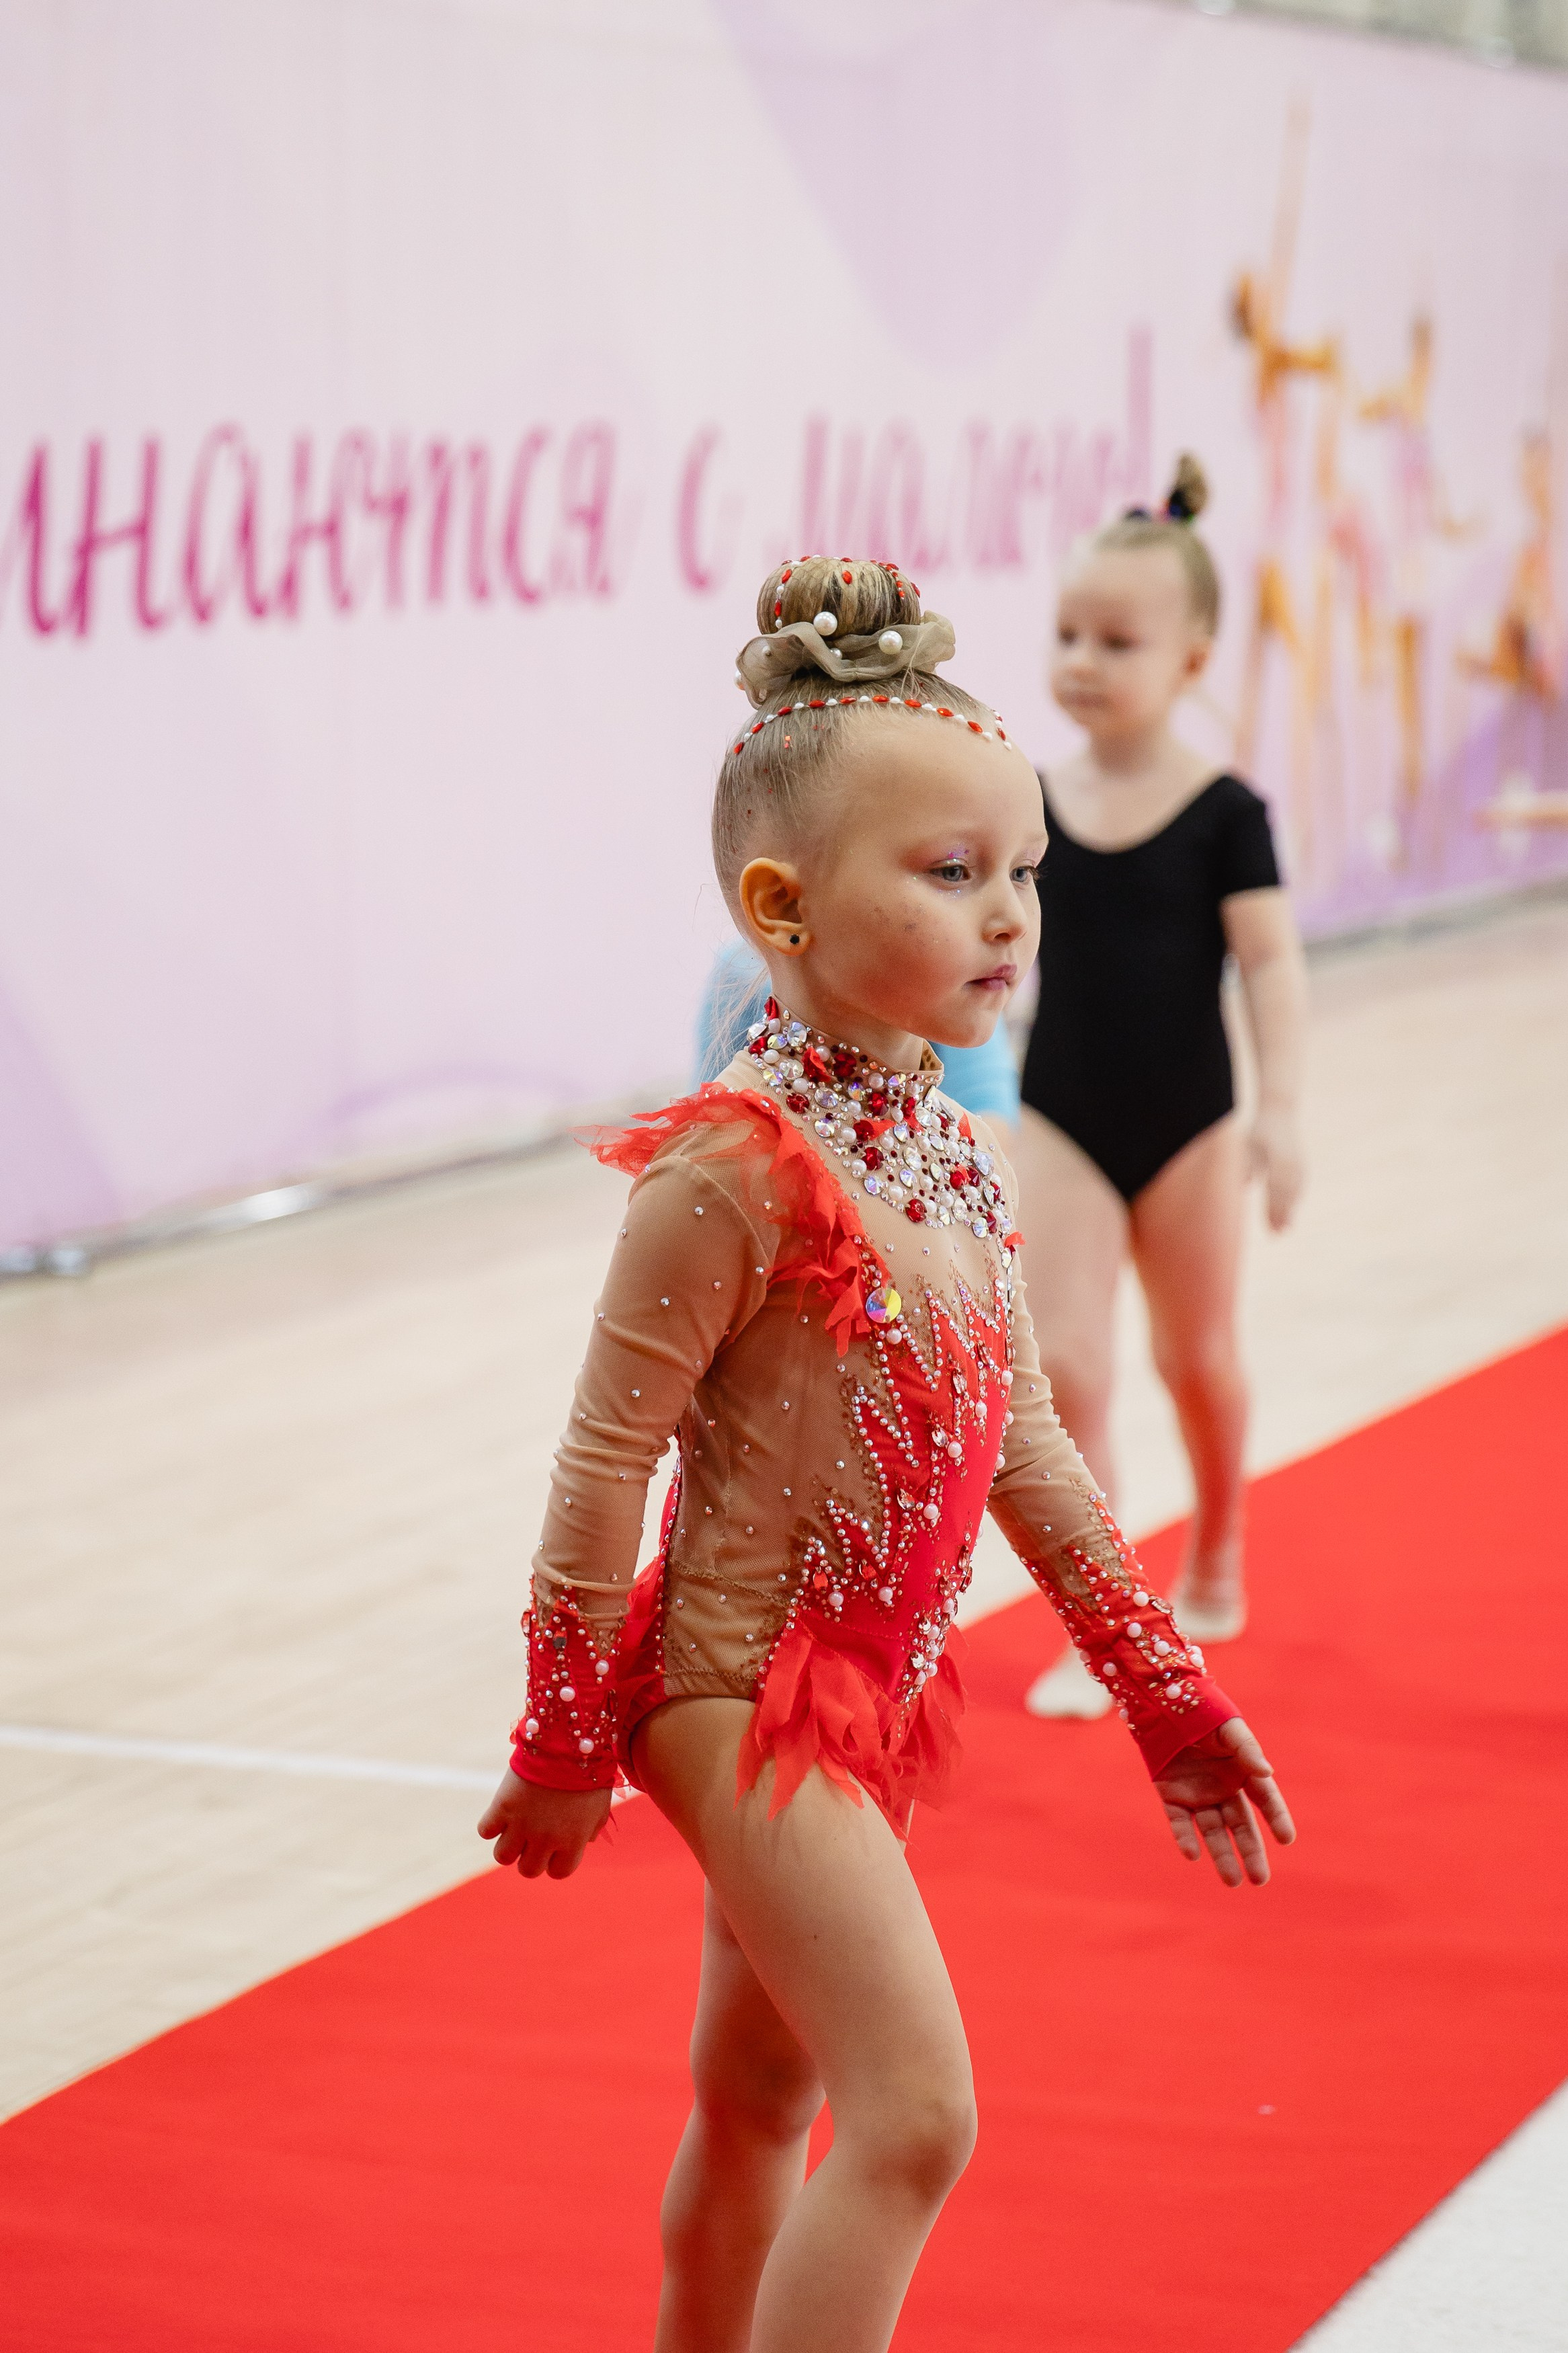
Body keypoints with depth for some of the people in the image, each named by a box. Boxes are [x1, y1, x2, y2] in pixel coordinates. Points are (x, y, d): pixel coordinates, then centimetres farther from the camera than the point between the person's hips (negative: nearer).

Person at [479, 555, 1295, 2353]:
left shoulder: (956, 1158, 4)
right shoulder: (732, 1168, -20)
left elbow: (1022, 1445, 14)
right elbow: (605, 1459, -16)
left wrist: (1162, 1687, 15)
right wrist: (564, 1750, -12)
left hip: (876, 1689, 8)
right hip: (745, 1686, -8)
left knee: (759, 2100, 20)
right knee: (916, 2114, -14)